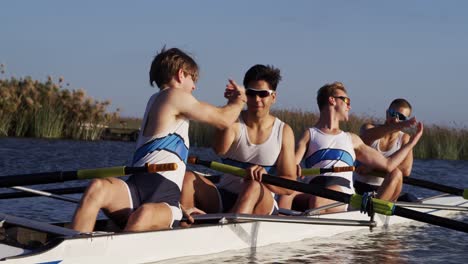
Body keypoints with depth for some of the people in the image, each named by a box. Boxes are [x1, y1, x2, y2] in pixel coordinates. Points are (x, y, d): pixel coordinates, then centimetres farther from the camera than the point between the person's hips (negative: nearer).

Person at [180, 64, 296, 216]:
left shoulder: (284, 132, 4)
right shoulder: (234, 123, 2)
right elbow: (219, 150, -23)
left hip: (261, 206, -1)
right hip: (221, 200, 1)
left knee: (254, 187, -35)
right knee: (188, 177, -24)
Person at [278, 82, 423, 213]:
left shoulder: (352, 139, 32)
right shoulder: (309, 135, 22)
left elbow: (388, 165, 32)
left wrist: (413, 140, 36)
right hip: (312, 192, -1)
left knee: (318, 199, -37)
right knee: (287, 193, -37)